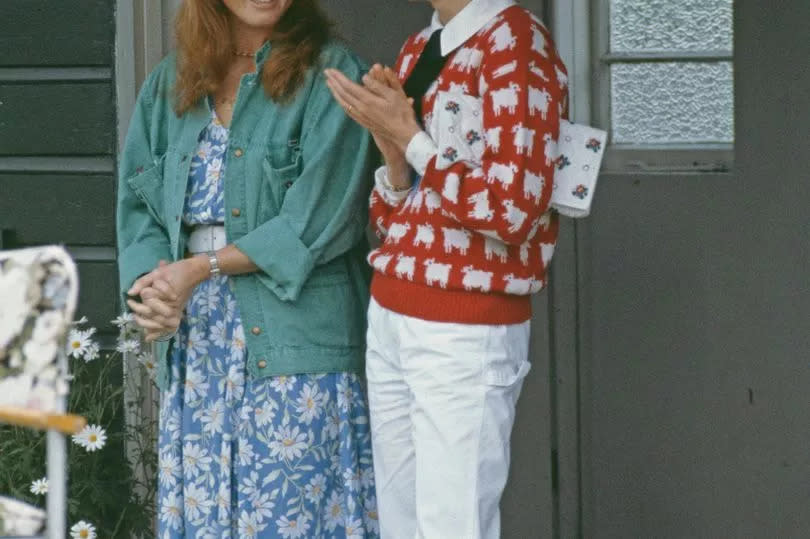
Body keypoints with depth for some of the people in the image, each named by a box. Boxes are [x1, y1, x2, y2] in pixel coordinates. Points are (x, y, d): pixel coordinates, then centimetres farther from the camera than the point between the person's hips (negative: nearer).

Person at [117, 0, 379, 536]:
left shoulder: (329, 73, -3)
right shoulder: (169, 84, 14)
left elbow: (319, 218, -11)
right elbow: (138, 201, 10)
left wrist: (202, 267, -12)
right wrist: (152, 282, -11)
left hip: (294, 337, -5)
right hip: (195, 341, 5)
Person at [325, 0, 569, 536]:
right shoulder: (416, 51, 13)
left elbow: (513, 209, -19)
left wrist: (408, 135, -13)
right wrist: (393, 154, -4)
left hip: (465, 333, -8)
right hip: (389, 318, 8)